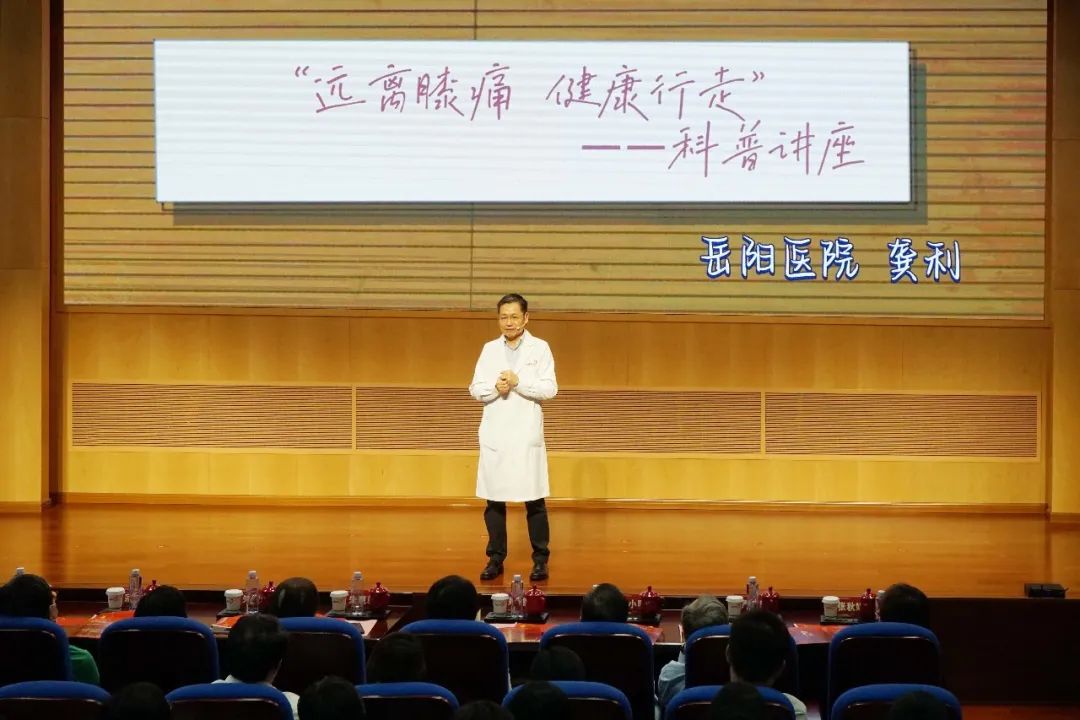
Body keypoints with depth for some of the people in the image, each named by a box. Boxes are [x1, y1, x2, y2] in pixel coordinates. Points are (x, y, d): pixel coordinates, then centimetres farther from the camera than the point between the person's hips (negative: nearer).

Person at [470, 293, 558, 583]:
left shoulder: (539, 348, 4)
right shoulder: (489, 349, 12)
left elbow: (550, 389, -5)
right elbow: (475, 389, 7)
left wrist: (518, 382, -14)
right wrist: (495, 387, -12)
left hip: (526, 435, -3)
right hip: (494, 435, 3)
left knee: (534, 499, -2)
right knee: (494, 499, 4)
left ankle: (540, 560, 6)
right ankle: (496, 559, 12)